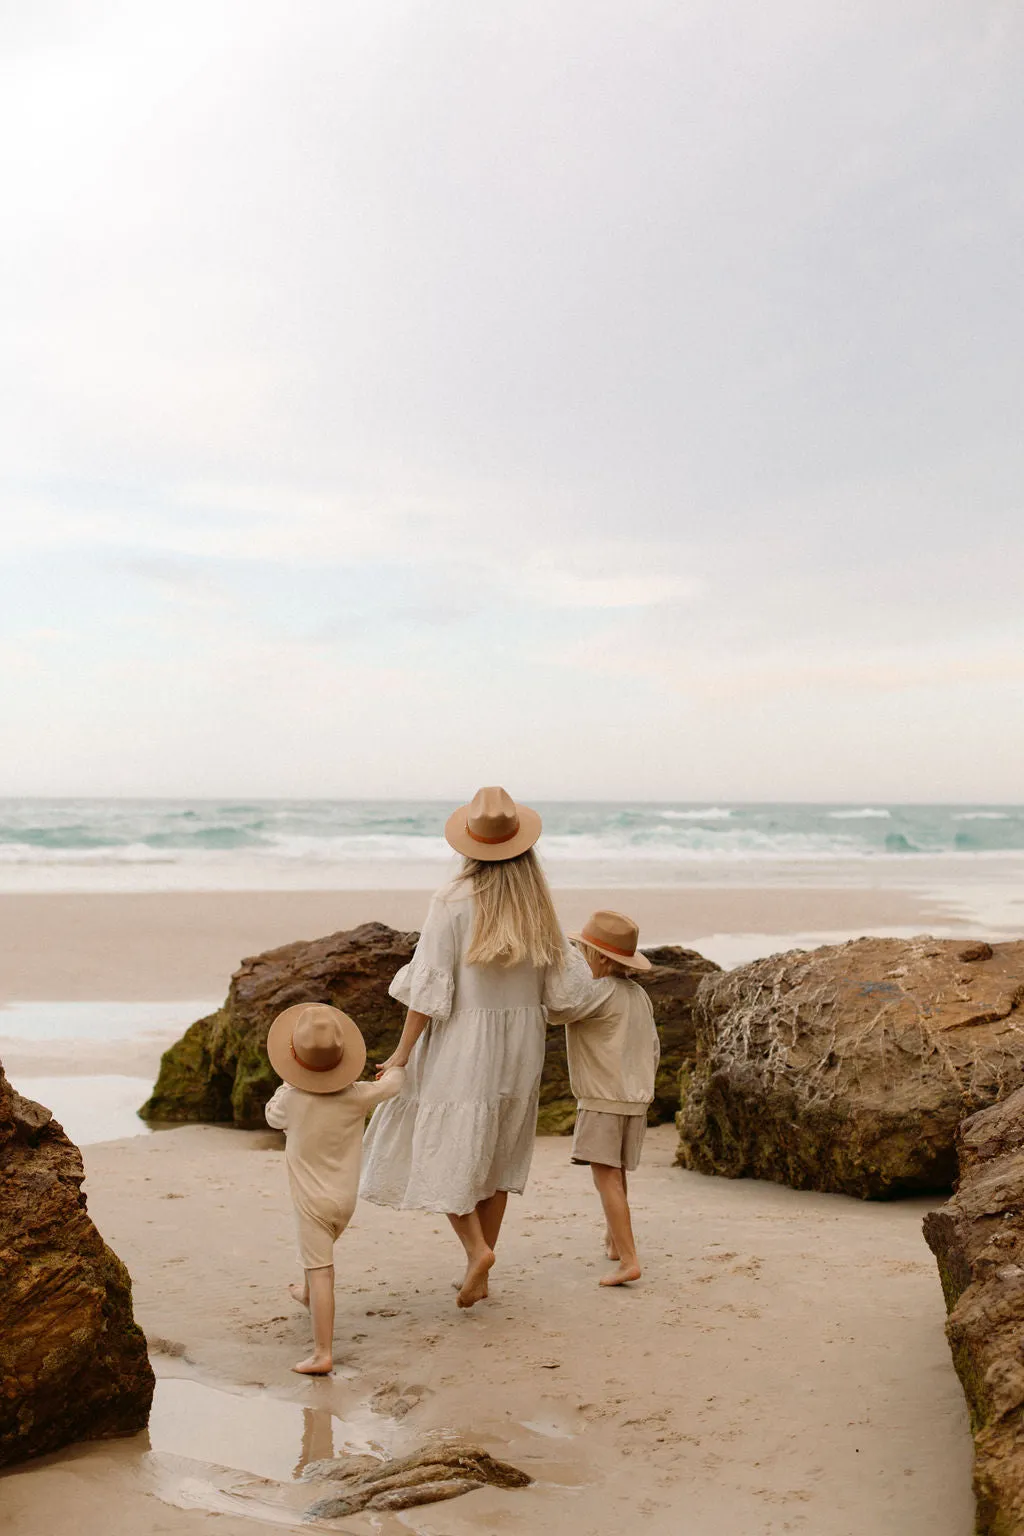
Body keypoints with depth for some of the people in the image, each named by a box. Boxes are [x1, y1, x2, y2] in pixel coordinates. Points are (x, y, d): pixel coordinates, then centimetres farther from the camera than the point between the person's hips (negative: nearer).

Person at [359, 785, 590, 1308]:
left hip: (461, 1041, -5)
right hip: (521, 1045, 5)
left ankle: (476, 1247, -12)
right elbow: (560, 989, 4)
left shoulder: (454, 900, -14)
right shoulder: (538, 905, 0)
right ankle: (481, 1275, 21)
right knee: (496, 1150, 15)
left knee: (441, 1147, 6)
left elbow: (428, 985, -15)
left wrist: (402, 1053, -8)